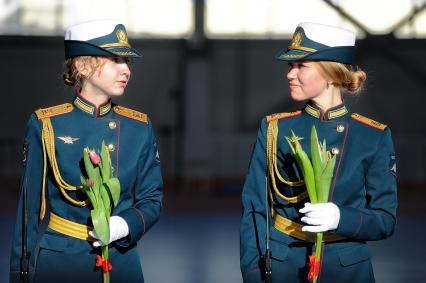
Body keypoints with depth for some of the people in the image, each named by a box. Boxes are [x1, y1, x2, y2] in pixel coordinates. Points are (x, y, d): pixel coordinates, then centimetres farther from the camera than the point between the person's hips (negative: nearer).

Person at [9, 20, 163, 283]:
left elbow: (152, 201, 5)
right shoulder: (47, 125, -5)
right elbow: (30, 206, -2)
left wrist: (125, 225, -15)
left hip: (121, 260, 2)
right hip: (58, 260, -2)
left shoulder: (140, 128, 3)